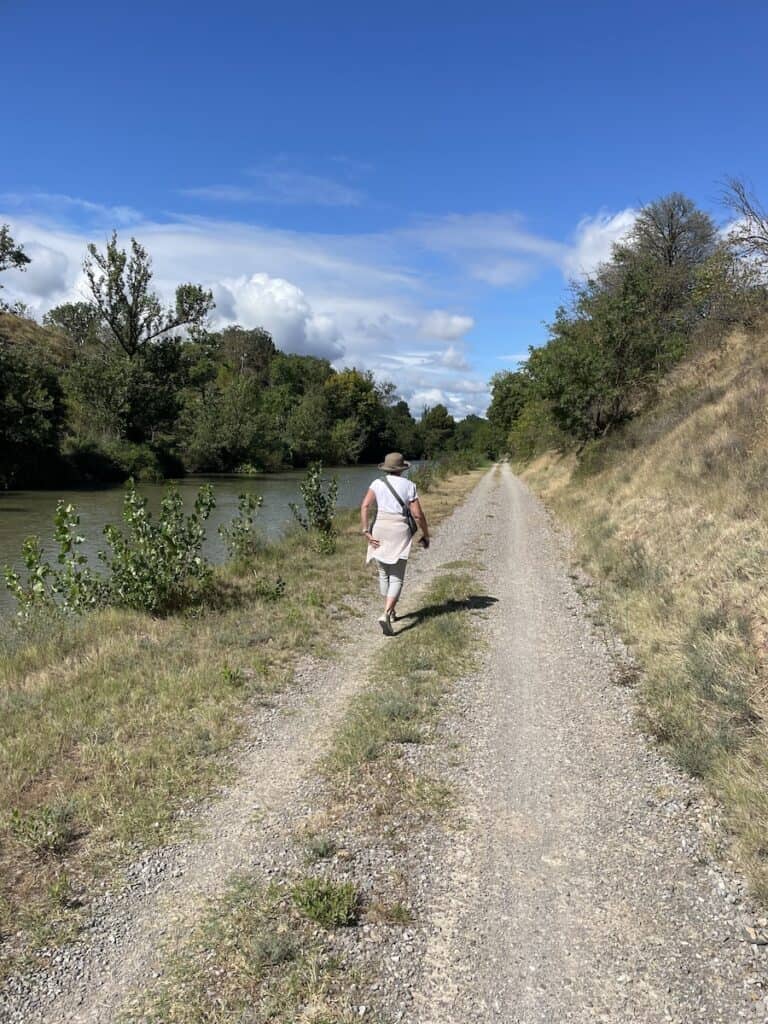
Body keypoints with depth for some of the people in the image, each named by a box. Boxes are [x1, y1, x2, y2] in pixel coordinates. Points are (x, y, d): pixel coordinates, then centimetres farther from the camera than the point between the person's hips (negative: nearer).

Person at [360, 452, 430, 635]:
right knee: (396, 578, -1)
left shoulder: (377, 483, 4)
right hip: (400, 532, -2)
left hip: (380, 531, 2)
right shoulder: (409, 485, 0)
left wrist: (366, 531, -9)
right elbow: (418, 514, -5)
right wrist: (426, 535, 7)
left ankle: (390, 611, 32)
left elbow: (365, 506, -11)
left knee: (384, 574, 20)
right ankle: (385, 615, -21)